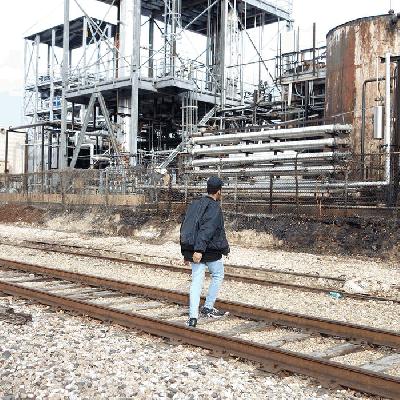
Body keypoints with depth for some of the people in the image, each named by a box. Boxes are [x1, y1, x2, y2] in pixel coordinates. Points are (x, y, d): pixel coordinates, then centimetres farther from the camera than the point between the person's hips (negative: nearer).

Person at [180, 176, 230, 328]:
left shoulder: (194, 204, 12)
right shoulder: (214, 207, -12)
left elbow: (185, 227, 15)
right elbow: (206, 230, -24)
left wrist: (186, 251, 18)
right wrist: (199, 250, -29)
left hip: (194, 250, 6)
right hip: (210, 250, -6)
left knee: (196, 280, 4)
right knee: (218, 275, 16)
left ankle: (193, 316, -3)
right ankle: (208, 308, 15)